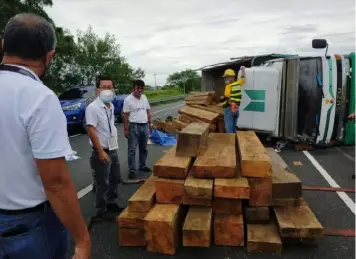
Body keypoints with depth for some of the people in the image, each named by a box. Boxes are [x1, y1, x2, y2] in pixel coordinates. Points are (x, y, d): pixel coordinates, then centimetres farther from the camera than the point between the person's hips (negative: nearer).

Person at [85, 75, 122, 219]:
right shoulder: (93, 107, -18)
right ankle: (101, 210, 20)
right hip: (102, 151, -8)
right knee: (102, 183, 4)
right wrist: (101, 152, -22)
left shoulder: (111, 106, 7)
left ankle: (111, 202, 37)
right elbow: (91, 131, -21)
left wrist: (114, 146, 17)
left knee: (115, 179, 19)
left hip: (113, 149, 8)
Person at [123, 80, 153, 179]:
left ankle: (142, 166, 30)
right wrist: (126, 130, -12)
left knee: (144, 148, 15)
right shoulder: (128, 99, -10)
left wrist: (150, 124, 12)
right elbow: (125, 116, -10)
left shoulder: (144, 97, 7)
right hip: (134, 126, -6)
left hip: (145, 126, 6)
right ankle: (132, 170, 6)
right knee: (132, 149, 0)